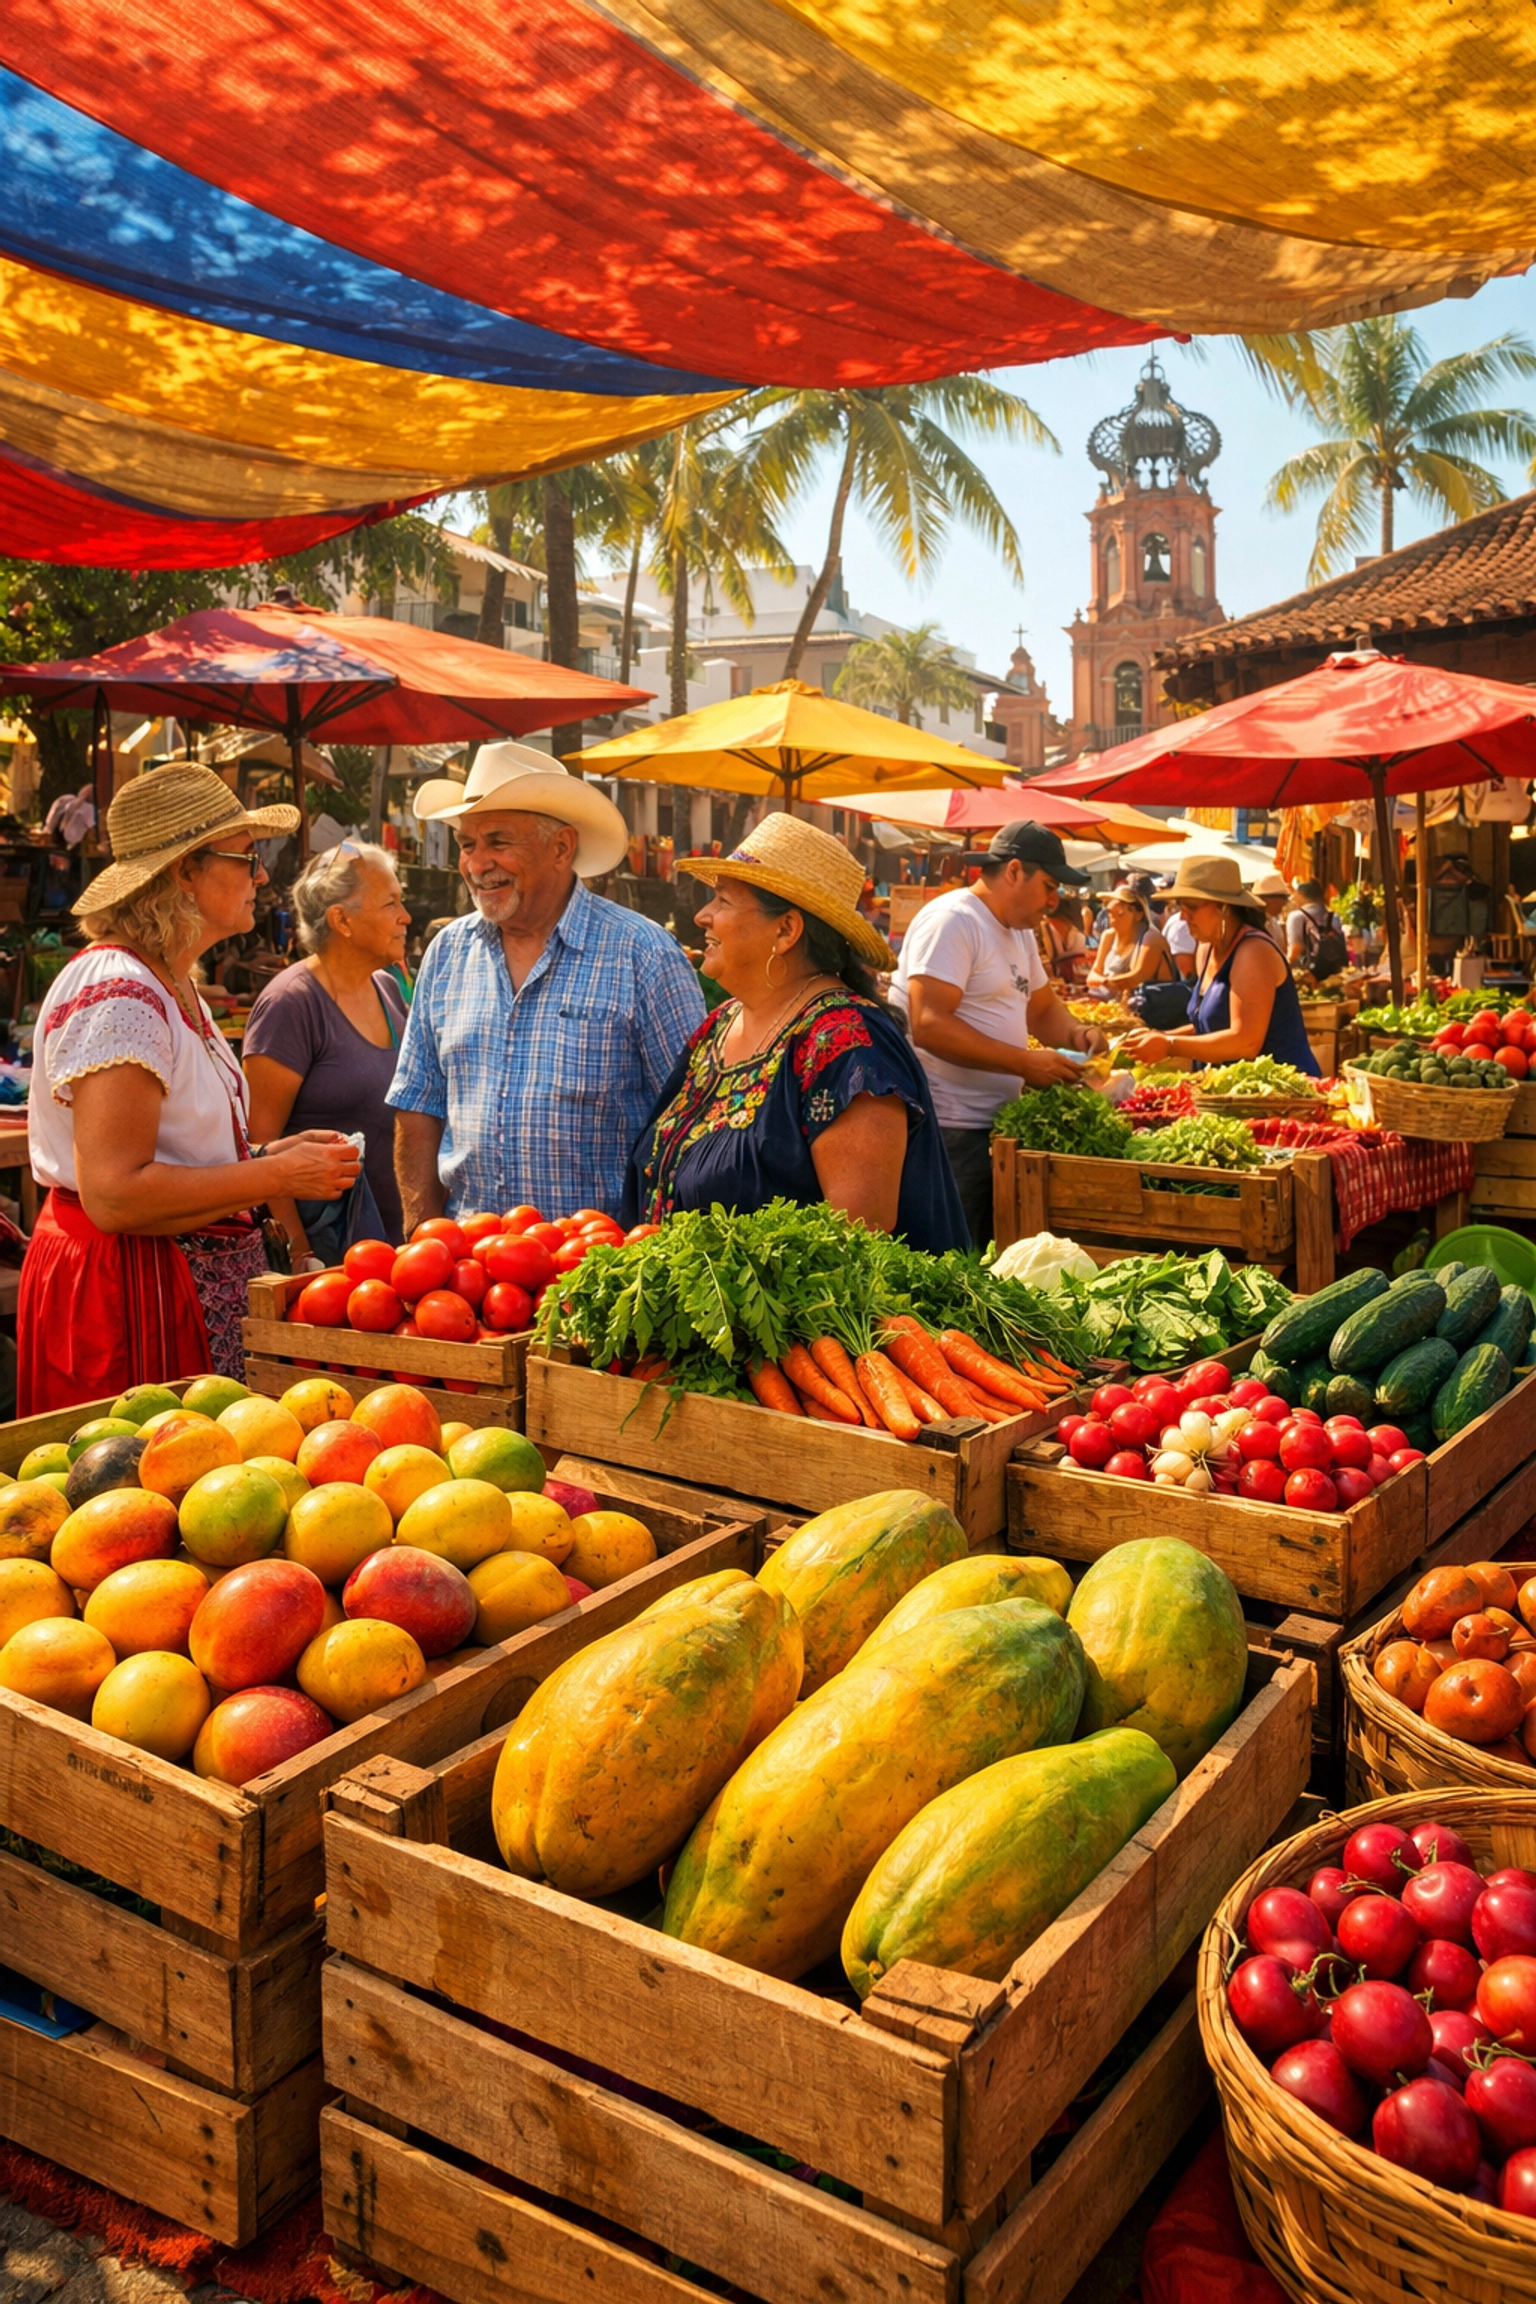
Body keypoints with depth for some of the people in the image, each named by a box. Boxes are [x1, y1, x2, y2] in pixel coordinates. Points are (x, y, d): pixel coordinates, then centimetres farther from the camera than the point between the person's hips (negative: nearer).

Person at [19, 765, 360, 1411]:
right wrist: (278, 1176, -20)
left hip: (194, 1280, 10)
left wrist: (275, 1151, 7)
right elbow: (113, 1195, -26)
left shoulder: (172, 985, 13)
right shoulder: (118, 995, -18)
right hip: (130, 1291, -10)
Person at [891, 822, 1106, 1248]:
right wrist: (1026, 1063, -23)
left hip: (991, 1128, 10)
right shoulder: (952, 921, -14)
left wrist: (1074, 1033, 4)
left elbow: (1042, 1007, 29)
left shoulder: (1020, 932, 17)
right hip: (946, 1130, -10)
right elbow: (929, 1025, -24)